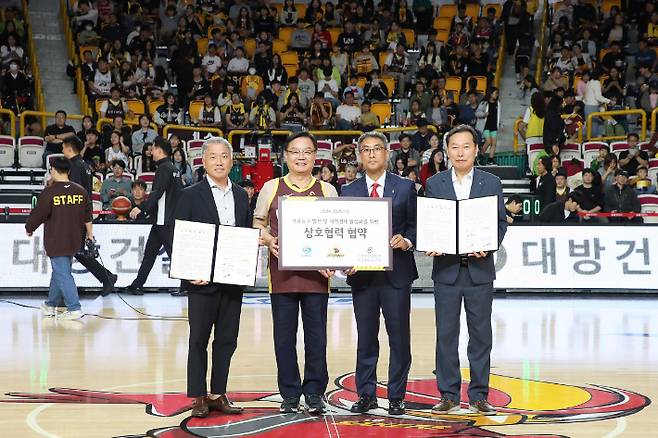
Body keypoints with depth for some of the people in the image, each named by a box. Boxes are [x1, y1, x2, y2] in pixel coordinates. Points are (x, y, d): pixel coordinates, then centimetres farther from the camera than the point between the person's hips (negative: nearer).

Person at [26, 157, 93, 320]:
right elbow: (87, 216, 11)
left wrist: (29, 229, 7)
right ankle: (51, 305, 32)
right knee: (59, 272, 19)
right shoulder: (80, 191, 2)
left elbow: (38, 214, -11)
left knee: (63, 275, -3)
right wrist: (90, 235, 23)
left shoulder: (49, 192, -15)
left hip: (56, 243, -6)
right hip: (74, 242, 6)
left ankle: (75, 309, -9)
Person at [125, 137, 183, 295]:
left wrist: (141, 208, -24)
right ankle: (137, 285, 15)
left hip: (164, 220, -10)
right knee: (150, 251, 12)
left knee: (173, 251, -6)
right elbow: (181, 192, 20)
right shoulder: (174, 169, 15)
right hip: (167, 219, 10)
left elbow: (157, 192, -22)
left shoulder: (164, 168, -13)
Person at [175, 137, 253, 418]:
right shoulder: (191, 195, -2)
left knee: (227, 339, 8)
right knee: (199, 339, 3)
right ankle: (199, 398, 10)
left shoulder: (241, 196, 11)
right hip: (202, 280, -4)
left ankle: (218, 394, 17)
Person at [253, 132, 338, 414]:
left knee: (316, 334, 1)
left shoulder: (327, 190, 9)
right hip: (282, 271, 0)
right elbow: (258, 224, 11)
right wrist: (268, 240, -10)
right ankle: (289, 394, 13)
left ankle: (314, 393, 11)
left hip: (316, 272, 0)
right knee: (284, 335, 3)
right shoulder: (271, 188, 8)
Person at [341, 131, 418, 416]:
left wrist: (407, 241, -15)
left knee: (399, 337, 2)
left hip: (396, 273, -1)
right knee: (365, 338, 7)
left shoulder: (405, 187, 6)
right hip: (362, 274, 1)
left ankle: (396, 397, 10)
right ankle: (366, 395, 16)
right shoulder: (349, 192, 9)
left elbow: (415, 224, 5)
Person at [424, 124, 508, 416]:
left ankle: (479, 395, 11)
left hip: (479, 268, 0)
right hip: (446, 268, 0)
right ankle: (448, 395, 11)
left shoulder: (491, 183, 5)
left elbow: (501, 222, 4)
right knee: (446, 334, 3)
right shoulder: (434, 184, 6)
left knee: (480, 334, 3)